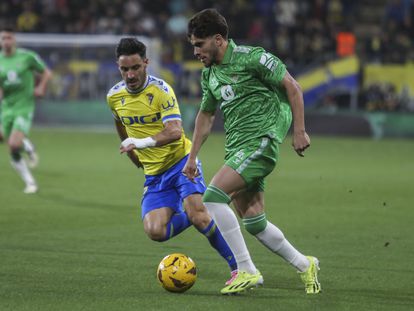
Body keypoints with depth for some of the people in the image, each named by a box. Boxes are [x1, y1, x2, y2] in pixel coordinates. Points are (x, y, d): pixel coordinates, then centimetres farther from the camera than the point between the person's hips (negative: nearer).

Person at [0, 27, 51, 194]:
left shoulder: (27, 56, -5)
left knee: (14, 144, -24)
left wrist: (41, 87, -11)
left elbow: (46, 73, 6)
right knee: (14, 155, 3)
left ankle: (28, 147, 10)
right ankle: (30, 182, 21)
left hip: (24, 107, -3)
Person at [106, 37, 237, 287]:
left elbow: (175, 130, -29)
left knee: (196, 212, -26)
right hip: (154, 174, 5)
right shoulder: (114, 96, 1)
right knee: (155, 231, -15)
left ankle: (238, 266, -14)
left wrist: (142, 143, -42)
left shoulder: (161, 90, -16)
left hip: (180, 162, -5)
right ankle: (193, 215, 15)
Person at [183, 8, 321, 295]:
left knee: (214, 195, -21)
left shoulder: (251, 58, -9)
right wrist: (192, 157, 26)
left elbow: (292, 87, -8)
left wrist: (300, 131, -12)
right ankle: (304, 265, 24)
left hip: (261, 141, -8)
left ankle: (247, 271, -18)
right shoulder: (209, 74, 15)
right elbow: (206, 115, 28)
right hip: (236, 149, 8)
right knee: (253, 221, 6)